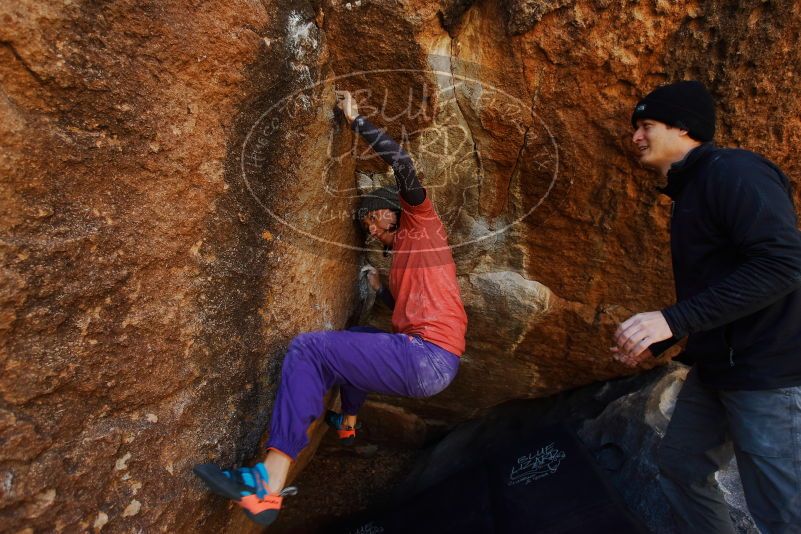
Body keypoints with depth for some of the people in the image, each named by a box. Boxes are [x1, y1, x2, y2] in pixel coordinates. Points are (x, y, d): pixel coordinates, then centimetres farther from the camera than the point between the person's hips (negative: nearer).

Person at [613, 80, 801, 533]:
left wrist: (674, 319, -29)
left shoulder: (734, 171, -15)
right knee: (680, 463, 18)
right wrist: (656, 342, 14)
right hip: (717, 368, 10)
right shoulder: (691, 190, 14)